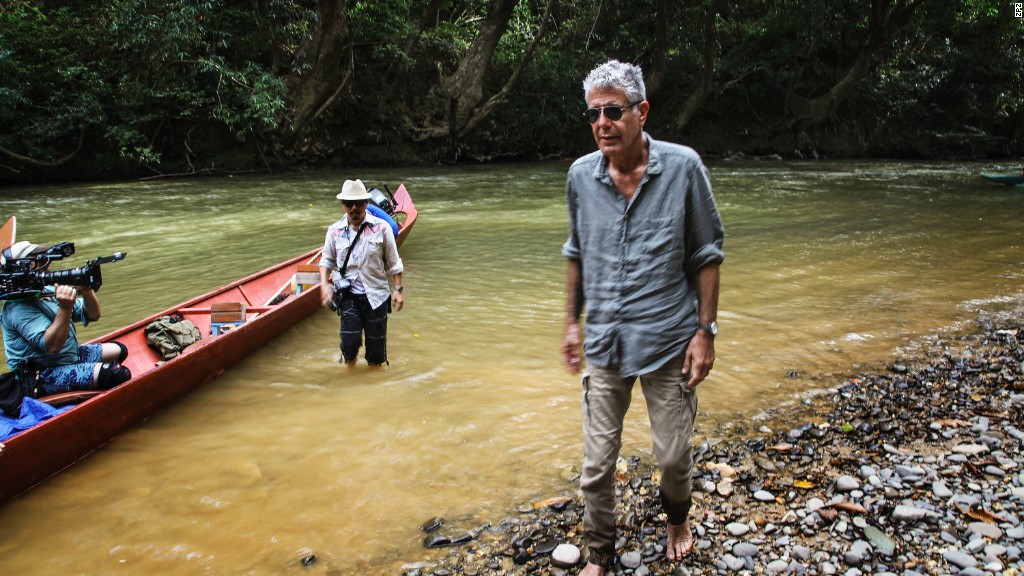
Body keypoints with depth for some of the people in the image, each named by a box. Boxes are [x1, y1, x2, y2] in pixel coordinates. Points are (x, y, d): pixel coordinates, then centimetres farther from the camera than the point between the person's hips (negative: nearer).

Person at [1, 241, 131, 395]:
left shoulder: (47, 291, 7)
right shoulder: (18, 309, -20)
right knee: (118, 374, -25)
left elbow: (93, 315, 7)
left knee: (118, 350, 19)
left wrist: (88, 293, -14)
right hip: (45, 377, -10)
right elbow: (52, 346, -30)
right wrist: (65, 307, -36)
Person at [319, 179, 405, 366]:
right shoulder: (335, 231, -1)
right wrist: (324, 284, -4)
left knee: (376, 343, 7)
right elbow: (326, 260, 11)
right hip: (348, 296, 0)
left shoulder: (381, 228, -5)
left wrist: (398, 289, -2)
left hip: (376, 295, 0)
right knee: (350, 341, -11)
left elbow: (393, 262, 2)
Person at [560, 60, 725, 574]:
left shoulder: (682, 167, -10)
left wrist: (705, 330, -8)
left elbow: (706, 255, -4)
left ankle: (677, 518, 45)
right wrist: (572, 321, 12)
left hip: (669, 340, -2)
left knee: (673, 455, 11)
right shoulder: (581, 175, -2)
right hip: (604, 342, 2)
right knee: (597, 462, 7)